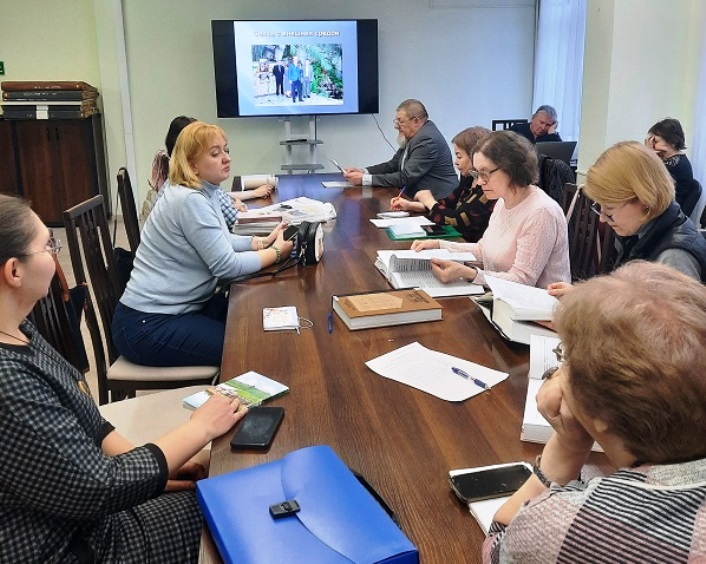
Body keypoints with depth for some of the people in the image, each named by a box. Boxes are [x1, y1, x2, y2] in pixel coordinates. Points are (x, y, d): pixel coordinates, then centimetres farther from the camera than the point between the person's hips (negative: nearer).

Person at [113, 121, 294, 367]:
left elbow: (219, 243, 17)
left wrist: (263, 241, 3)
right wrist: (276, 252, -10)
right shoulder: (190, 200, -22)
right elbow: (226, 265, -22)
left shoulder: (203, 192, 8)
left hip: (178, 306, 10)